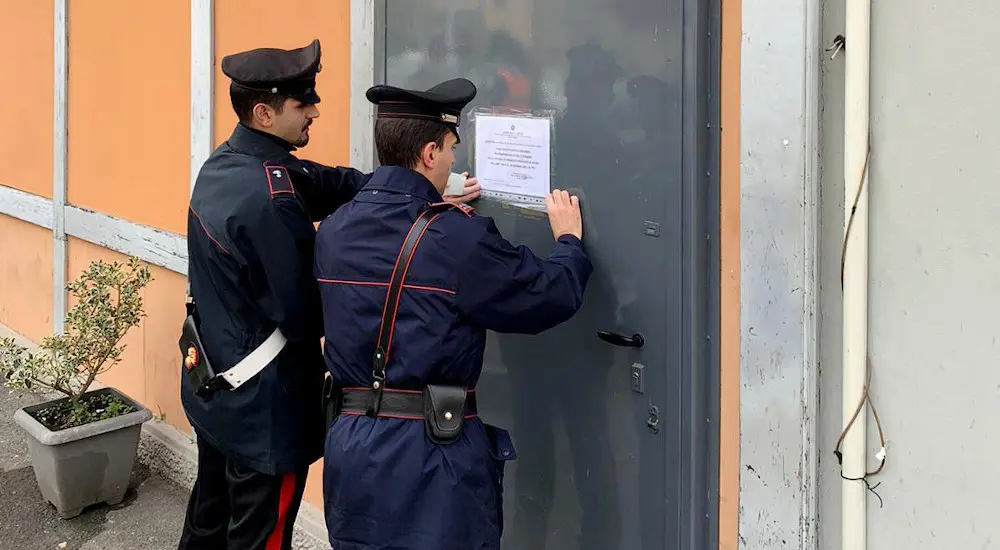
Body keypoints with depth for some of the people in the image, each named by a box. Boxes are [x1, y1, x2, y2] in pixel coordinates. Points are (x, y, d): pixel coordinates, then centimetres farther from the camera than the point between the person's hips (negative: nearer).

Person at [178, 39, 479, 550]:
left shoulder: (223, 163, 0)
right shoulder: (269, 200, -29)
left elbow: (333, 184, -7)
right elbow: (303, 315, -22)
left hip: (212, 386, 9)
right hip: (263, 406, -9)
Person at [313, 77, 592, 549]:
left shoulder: (332, 230, 2)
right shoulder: (460, 239, -17)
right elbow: (555, 297, -9)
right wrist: (568, 240, 11)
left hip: (349, 440, 6)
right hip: (430, 454, -6)